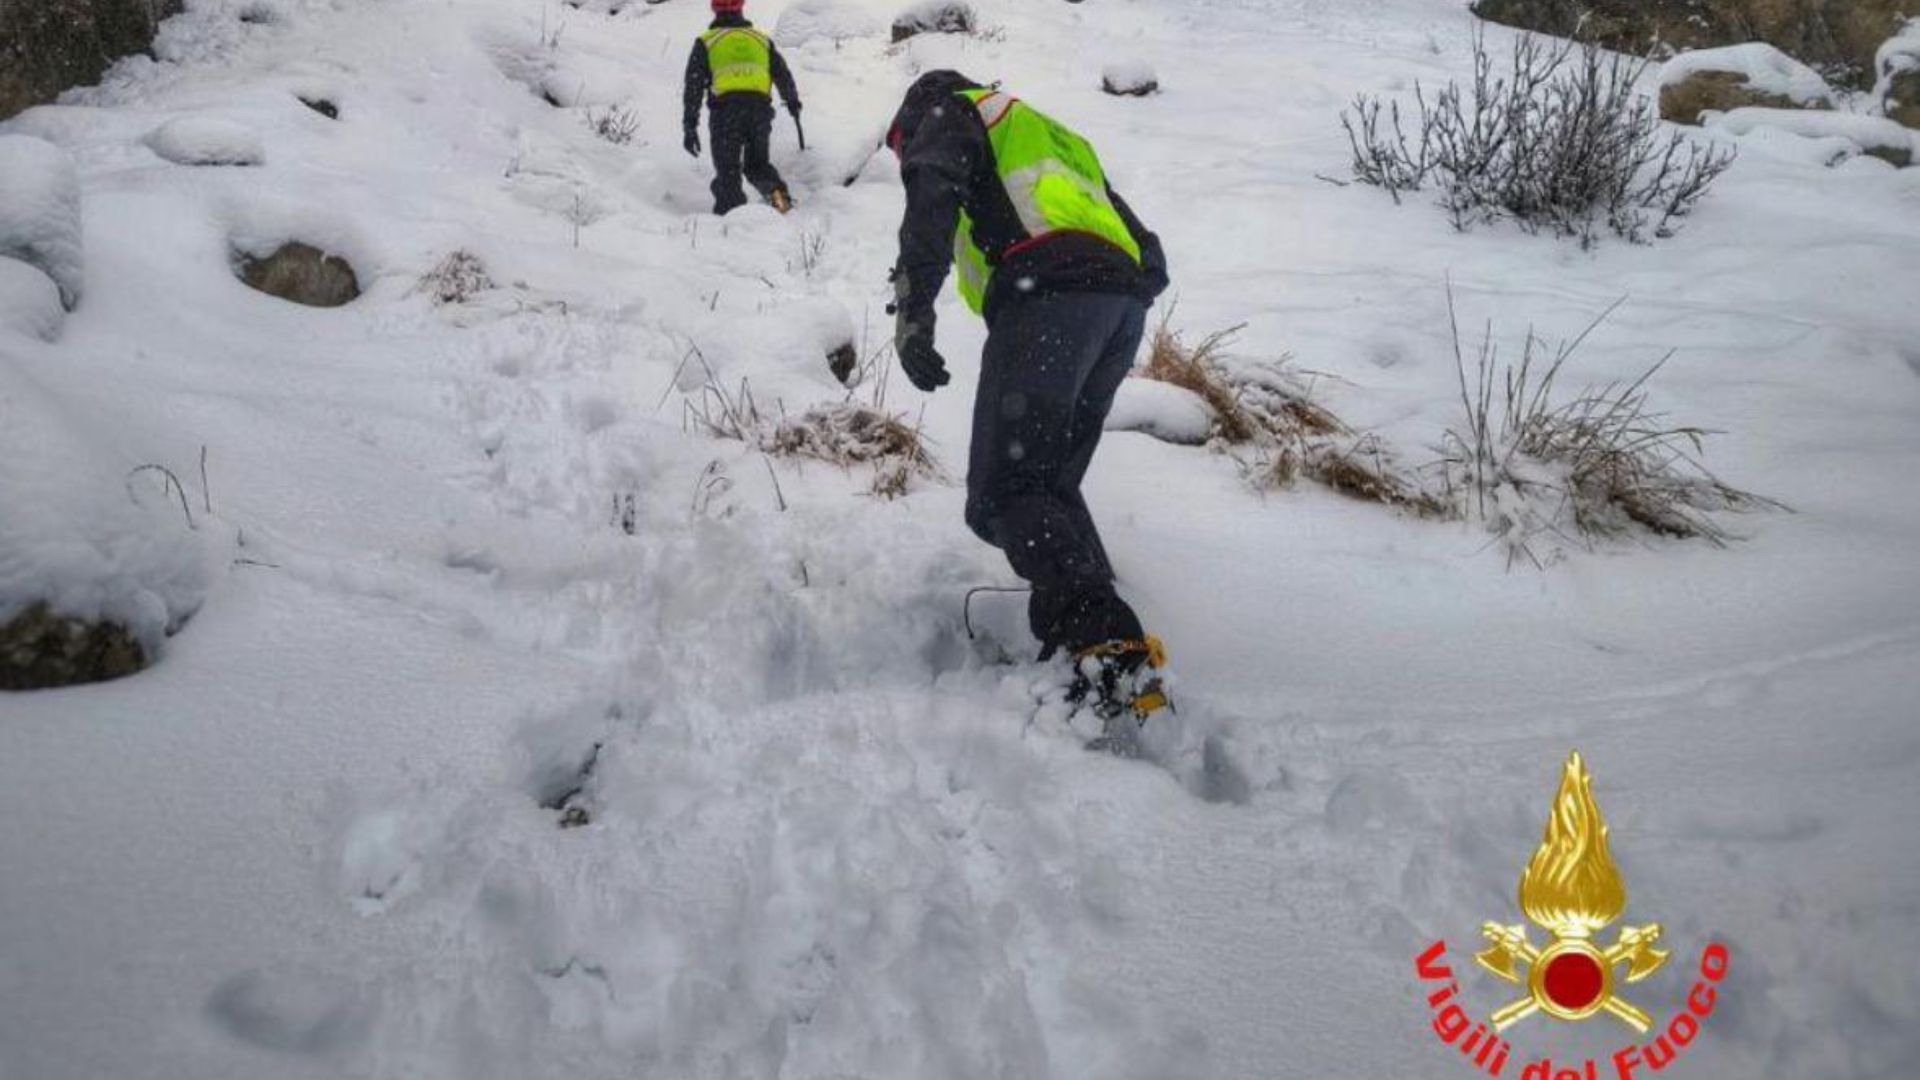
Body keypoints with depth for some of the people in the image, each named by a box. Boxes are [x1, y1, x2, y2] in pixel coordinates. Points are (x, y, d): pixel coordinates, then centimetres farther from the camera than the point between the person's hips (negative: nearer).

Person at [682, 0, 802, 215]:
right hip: (760, 107, 2)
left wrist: (690, 127, 4)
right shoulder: (762, 39, 21)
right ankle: (776, 190, -14)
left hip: (725, 107, -2)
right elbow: (783, 75, 26)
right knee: (757, 163, 16)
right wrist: (793, 101, 45)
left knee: (728, 174, 3)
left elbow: (694, 85, 6)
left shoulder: (706, 41, 14)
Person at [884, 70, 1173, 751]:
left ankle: (1110, 651, -35)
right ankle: (1093, 638, -8)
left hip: (1048, 292, -8)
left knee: (1006, 494, -15)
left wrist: (912, 308, -12)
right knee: (1050, 485, 11)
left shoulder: (945, 113, 21)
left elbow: (932, 194, -4)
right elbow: (1148, 257, 33)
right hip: (1125, 302, 8)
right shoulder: (1059, 140, 42)